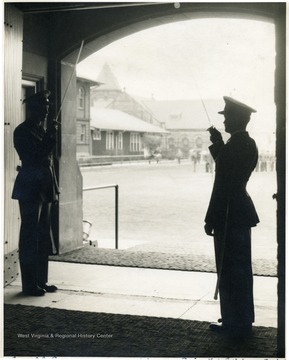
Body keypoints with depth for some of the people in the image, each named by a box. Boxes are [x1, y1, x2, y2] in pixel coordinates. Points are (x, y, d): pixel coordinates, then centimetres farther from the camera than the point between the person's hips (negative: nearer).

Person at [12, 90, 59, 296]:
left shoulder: (42, 129, 15)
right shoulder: (22, 131, -9)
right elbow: (34, 157, -17)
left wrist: (53, 187, 15)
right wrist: (50, 138, -17)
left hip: (44, 188, 8)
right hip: (29, 189, -8)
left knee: (43, 236, 11)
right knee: (30, 236, -4)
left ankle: (41, 281, 19)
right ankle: (29, 284, 3)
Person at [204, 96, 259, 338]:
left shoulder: (232, 146, -19)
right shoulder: (249, 145, 9)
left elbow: (222, 186, -20)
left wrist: (211, 220, -15)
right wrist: (218, 143, 12)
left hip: (228, 215, -10)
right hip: (242, 212, 10)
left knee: (229, 270, 0)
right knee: (240, 268, 17)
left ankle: (235, 324, 10)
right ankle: (242, 320, 29)